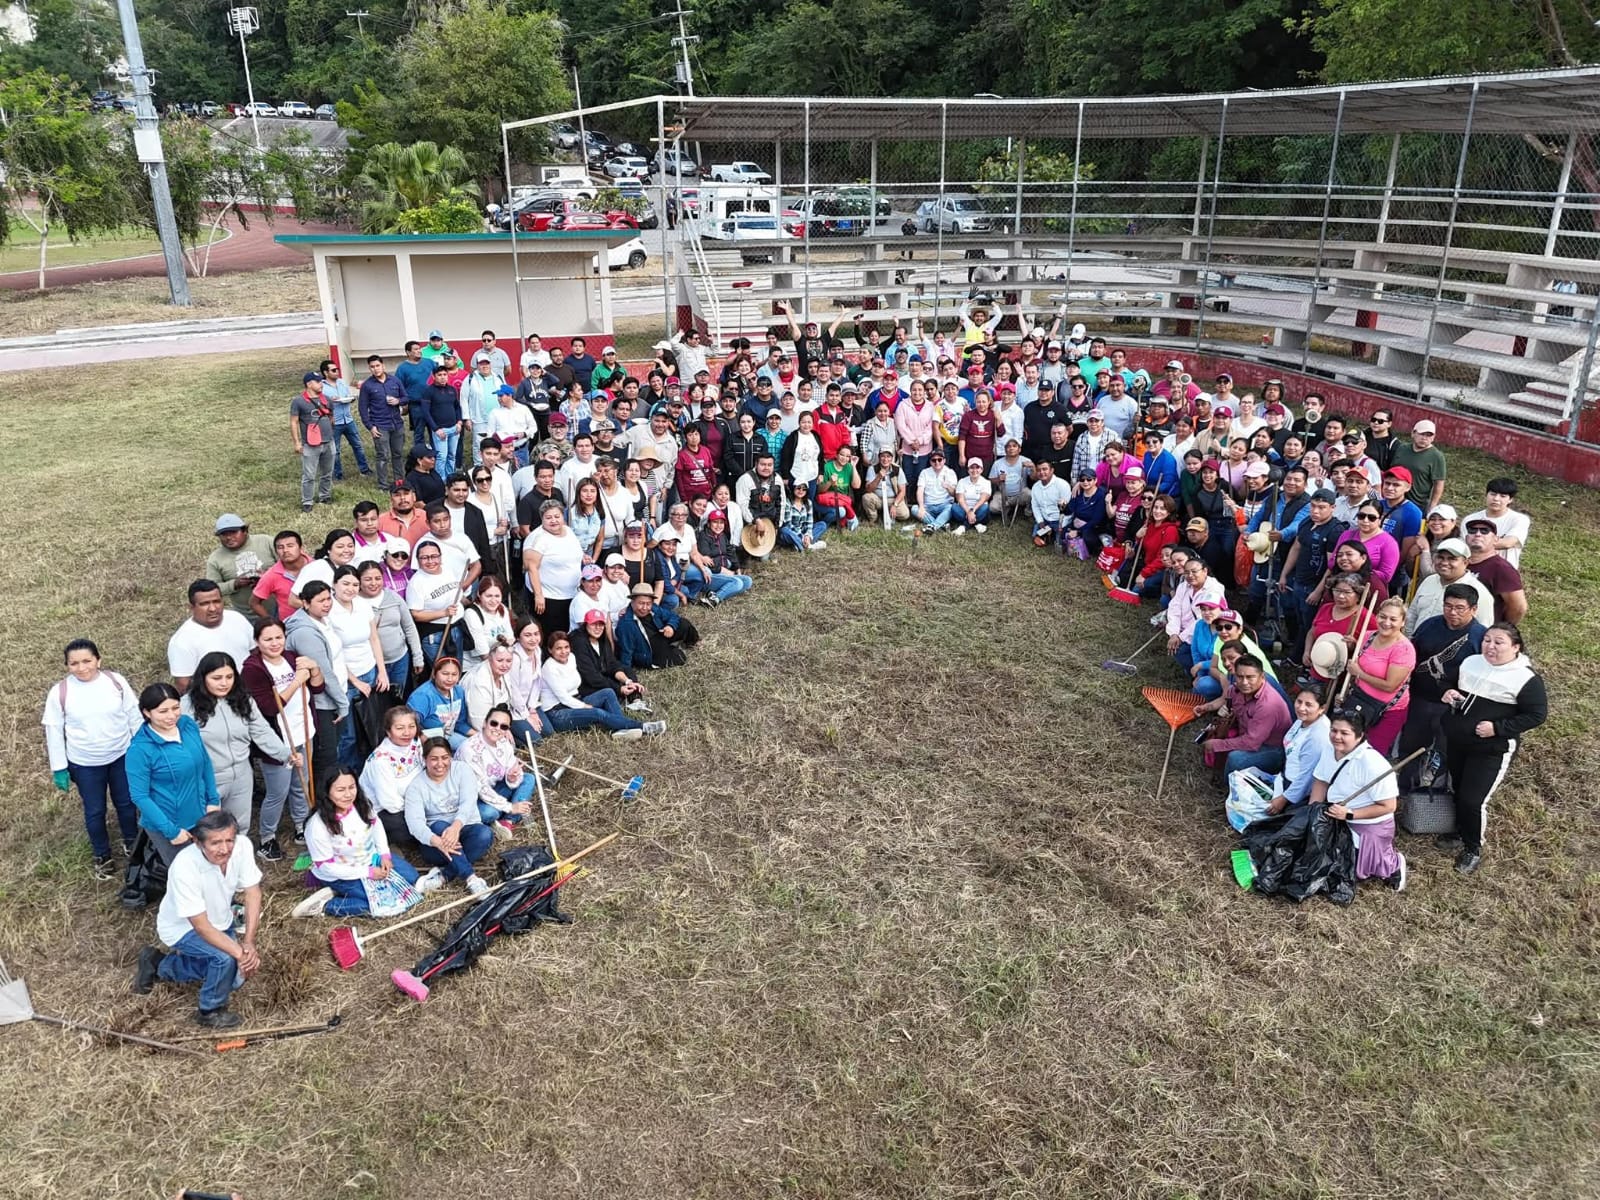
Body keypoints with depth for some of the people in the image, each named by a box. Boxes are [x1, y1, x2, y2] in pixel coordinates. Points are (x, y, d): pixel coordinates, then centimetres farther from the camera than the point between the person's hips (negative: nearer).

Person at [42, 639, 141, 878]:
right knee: (94, 811, 14)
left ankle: (131, 841, 44)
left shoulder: (116, 681, -12)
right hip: (84, 764, -1)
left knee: (126, 802, 18)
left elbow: (134, 715, -1)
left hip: (122, 756, 1)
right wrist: (59, 768, -3)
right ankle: (102, 856, 35)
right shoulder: (59, 693, -14)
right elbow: (53, 731, -5)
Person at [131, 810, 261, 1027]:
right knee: (225, 958, -29)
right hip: (182, 927, -6)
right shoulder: (184, 868, -38)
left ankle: (160, 964, 30)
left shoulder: (242, 845, -27)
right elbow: (202, 927, -32)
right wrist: (240, 953, -36)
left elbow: (253, 893, -18)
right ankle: (210, 1012, 0)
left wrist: (249, 943, -27)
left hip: (220, 920, 6)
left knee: (235, 979, 12)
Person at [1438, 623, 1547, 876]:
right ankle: (1459, 830, 44)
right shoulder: (1471, 662, 4)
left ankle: (1473, 848, 15)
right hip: (1456, 741, 6)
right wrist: (1450, 695, -4)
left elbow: (1537, 715, -13)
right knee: (1457, 790, 19)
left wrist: (1497, 728, -21)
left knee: (1473, 800, -7)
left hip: (1492, 751, -6)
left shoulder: (1527, 678, -14)